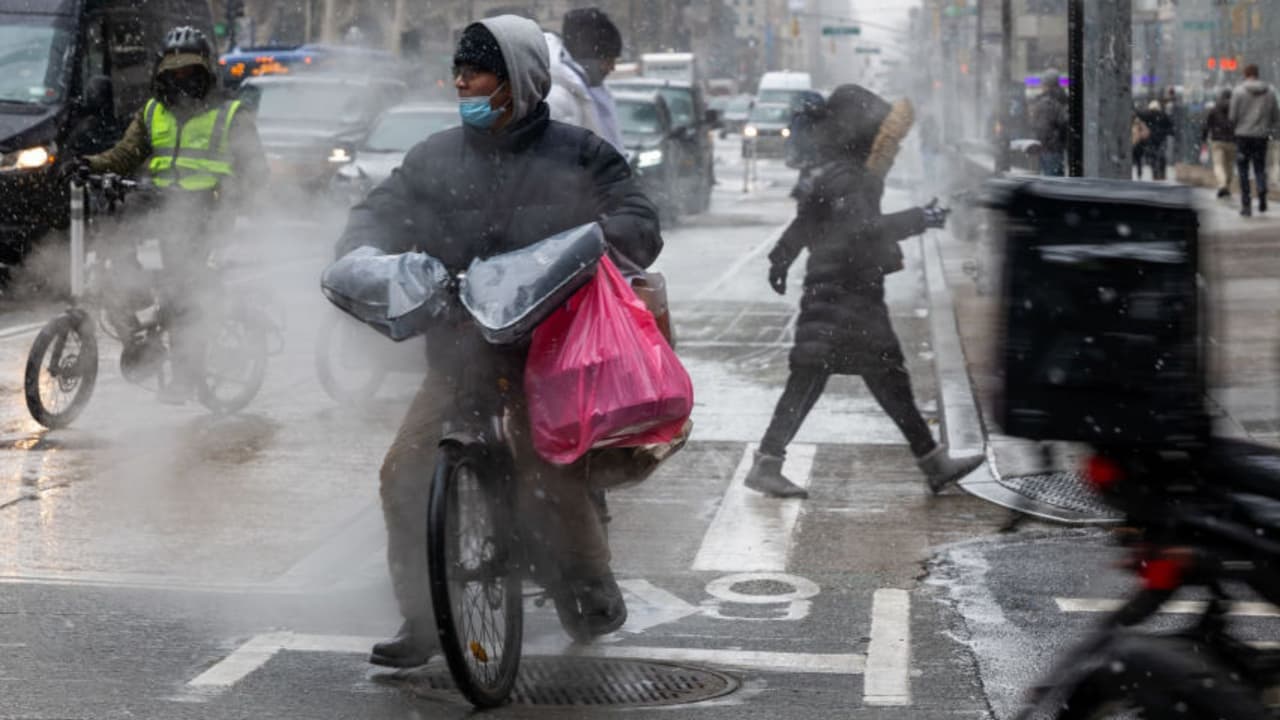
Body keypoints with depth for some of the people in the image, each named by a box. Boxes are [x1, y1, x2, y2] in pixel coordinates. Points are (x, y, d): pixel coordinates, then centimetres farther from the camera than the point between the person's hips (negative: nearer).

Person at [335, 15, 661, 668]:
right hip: (458, 348, 4)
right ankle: (420, 619, 7)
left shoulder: (576, 155, 1)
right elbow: (381, 211, 9)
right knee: (405, 473, -6)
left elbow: (639, 222, -4)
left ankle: (594, 582, 19)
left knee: (551, 479, -11)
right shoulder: (435, 158, 11)